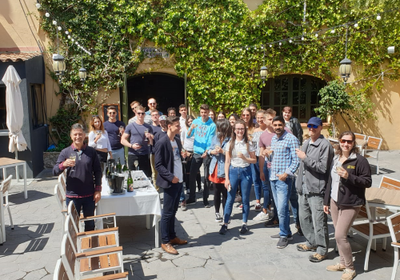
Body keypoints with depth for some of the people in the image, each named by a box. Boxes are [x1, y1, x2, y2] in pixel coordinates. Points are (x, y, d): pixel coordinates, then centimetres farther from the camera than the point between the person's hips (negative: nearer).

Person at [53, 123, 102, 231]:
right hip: (72, 195, 0)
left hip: (89, 195, 1)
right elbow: (55, 172, -5)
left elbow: (97, 172, 5)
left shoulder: (91, 151, 1)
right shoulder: (66, 152, -1)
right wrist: (64, 165, -25)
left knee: (90, 224, 14)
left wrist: (98, 190, 0)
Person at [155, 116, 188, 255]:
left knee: (173, 211, 17)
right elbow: (158, 165, -15)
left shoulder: (177, 141, 9)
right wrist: (171, 177, -20)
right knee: (167, 213, 2)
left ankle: (172, 236, 30)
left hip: (179, 181, 8)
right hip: (170, 182, -8)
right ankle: (165, 242, 13)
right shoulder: (162, 143, -15)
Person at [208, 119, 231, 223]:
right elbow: (210, 149, 15)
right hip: (215, 169, 5)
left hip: (224, 170, -5)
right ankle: (217, 213, 29)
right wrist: (212, 151, -6)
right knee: (216, 192, 15)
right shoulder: (215, 138, 6)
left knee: (225, 193, 3)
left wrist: (222, 151, -23)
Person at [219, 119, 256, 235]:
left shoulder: (249, 144, 2)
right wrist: (226, 178, -3)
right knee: (230, 199, 2)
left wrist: (244, 158, -16)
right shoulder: (230, 144, 2)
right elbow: (227, 162, 1)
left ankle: (244, 223, 21)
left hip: (246, 172, 0)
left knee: (245, 199, 8)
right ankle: (225, 224, 10)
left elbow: (254, 160, 3)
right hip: (233, 171, 0)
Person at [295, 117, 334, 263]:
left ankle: (322, 250, 15)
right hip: (304, 188, 9)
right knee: (304, 218, 18)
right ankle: (311, 242, 36)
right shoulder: (306, 143, 14)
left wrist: (305, 158, -19)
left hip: (316, 190, -8)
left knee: (318, 221, 0)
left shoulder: (325, 145, -13)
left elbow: (323, 167, -20)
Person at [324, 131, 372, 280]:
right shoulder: (335, 159, 9)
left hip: (350, 204, -6)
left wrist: (348, 176, -26)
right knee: (338, 235, 13)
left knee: (340, 236, -7)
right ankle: (343, 263, 31)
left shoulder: (360, 160, -11)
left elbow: (368, 182, -13)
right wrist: (326, 201, 16)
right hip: (335, 201, 7)